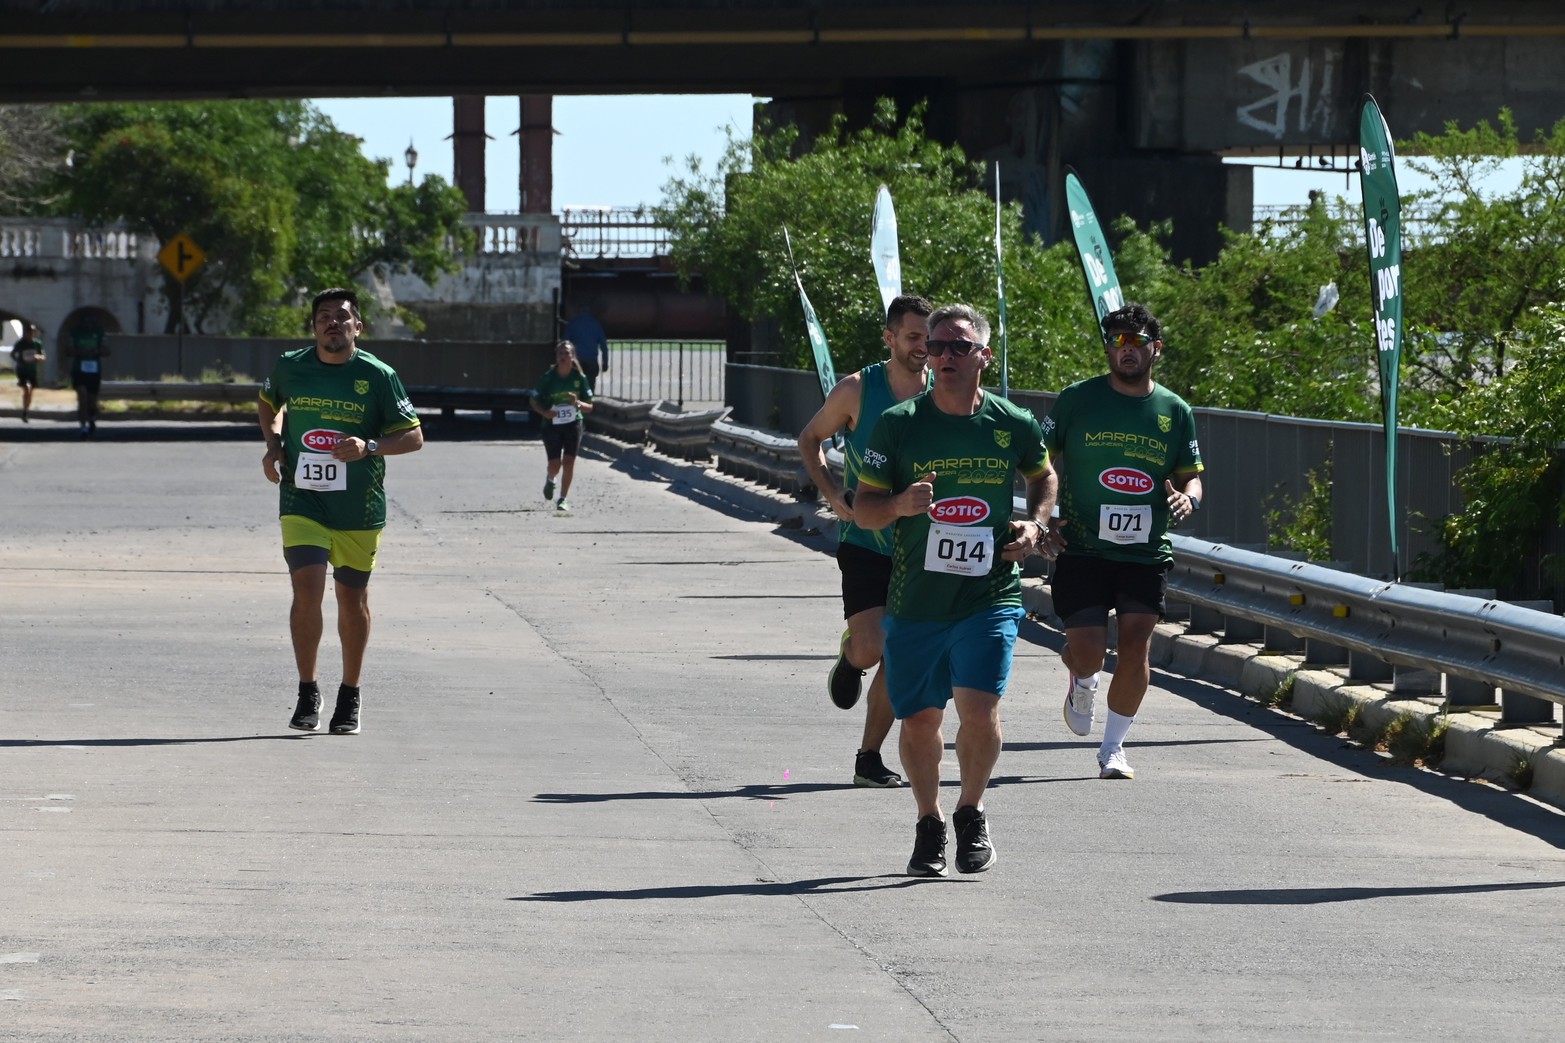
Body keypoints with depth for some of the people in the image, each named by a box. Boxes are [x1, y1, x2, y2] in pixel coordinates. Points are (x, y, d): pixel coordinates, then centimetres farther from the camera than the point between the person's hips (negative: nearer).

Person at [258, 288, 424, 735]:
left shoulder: (378, 376, -6)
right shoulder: (290, 367, 1)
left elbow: (414, 436, -3)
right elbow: (268, 403, 24)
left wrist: (369, 447, -20)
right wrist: (273, 443, 6)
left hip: (359, 509, 0)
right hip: (302, 502, 0)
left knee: (352, 599, 10)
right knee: (307, 591, -15)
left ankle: (350, 697, 27)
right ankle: (307, 692, -1)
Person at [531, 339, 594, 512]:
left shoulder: (580, 378, -4)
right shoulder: (548, 377, -6)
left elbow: (589, 407, 1)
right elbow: (534, 401, 2)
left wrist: (578, 403, -22)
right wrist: (544, 412, -18)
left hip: (573, 424, 1)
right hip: (552, 425, -1)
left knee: (568, 462, -8)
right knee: (555, 464, -4)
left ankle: (563, 499, 5)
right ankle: (550, 480, 33)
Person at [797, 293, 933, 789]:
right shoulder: (857, 390, -6)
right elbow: (810, 439, 8)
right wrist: (833, 495, -7)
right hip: (864, 540, -2)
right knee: (871, 648, -16)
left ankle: (869, 758, 14)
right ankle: (848, 656, 22)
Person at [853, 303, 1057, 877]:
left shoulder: (1015, 425, 1)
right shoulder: (898, 424, -3)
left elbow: (1043, 477, 21)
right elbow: (863, 507, 1)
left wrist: (1033, 525, 3)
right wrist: (900, 504, -20)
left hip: (990, 597, -1)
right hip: (914, 599, 1)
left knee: (979, 710, -15)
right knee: (919, 719, 7)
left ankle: (971, 812, 10)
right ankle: (929, 824, 30)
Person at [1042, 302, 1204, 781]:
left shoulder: (1175, 411, 6)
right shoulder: (1077, 399, 0)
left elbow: (1192, 474, 14)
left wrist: (1188, 498, -10)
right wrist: (1044, 518, -6)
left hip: (1147, 553, 2)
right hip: (1081, 549, -1)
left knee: (1136, 647, -8)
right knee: (1089, 651, -9)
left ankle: (1113, 747, 8)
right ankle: (1082, 682, 30)